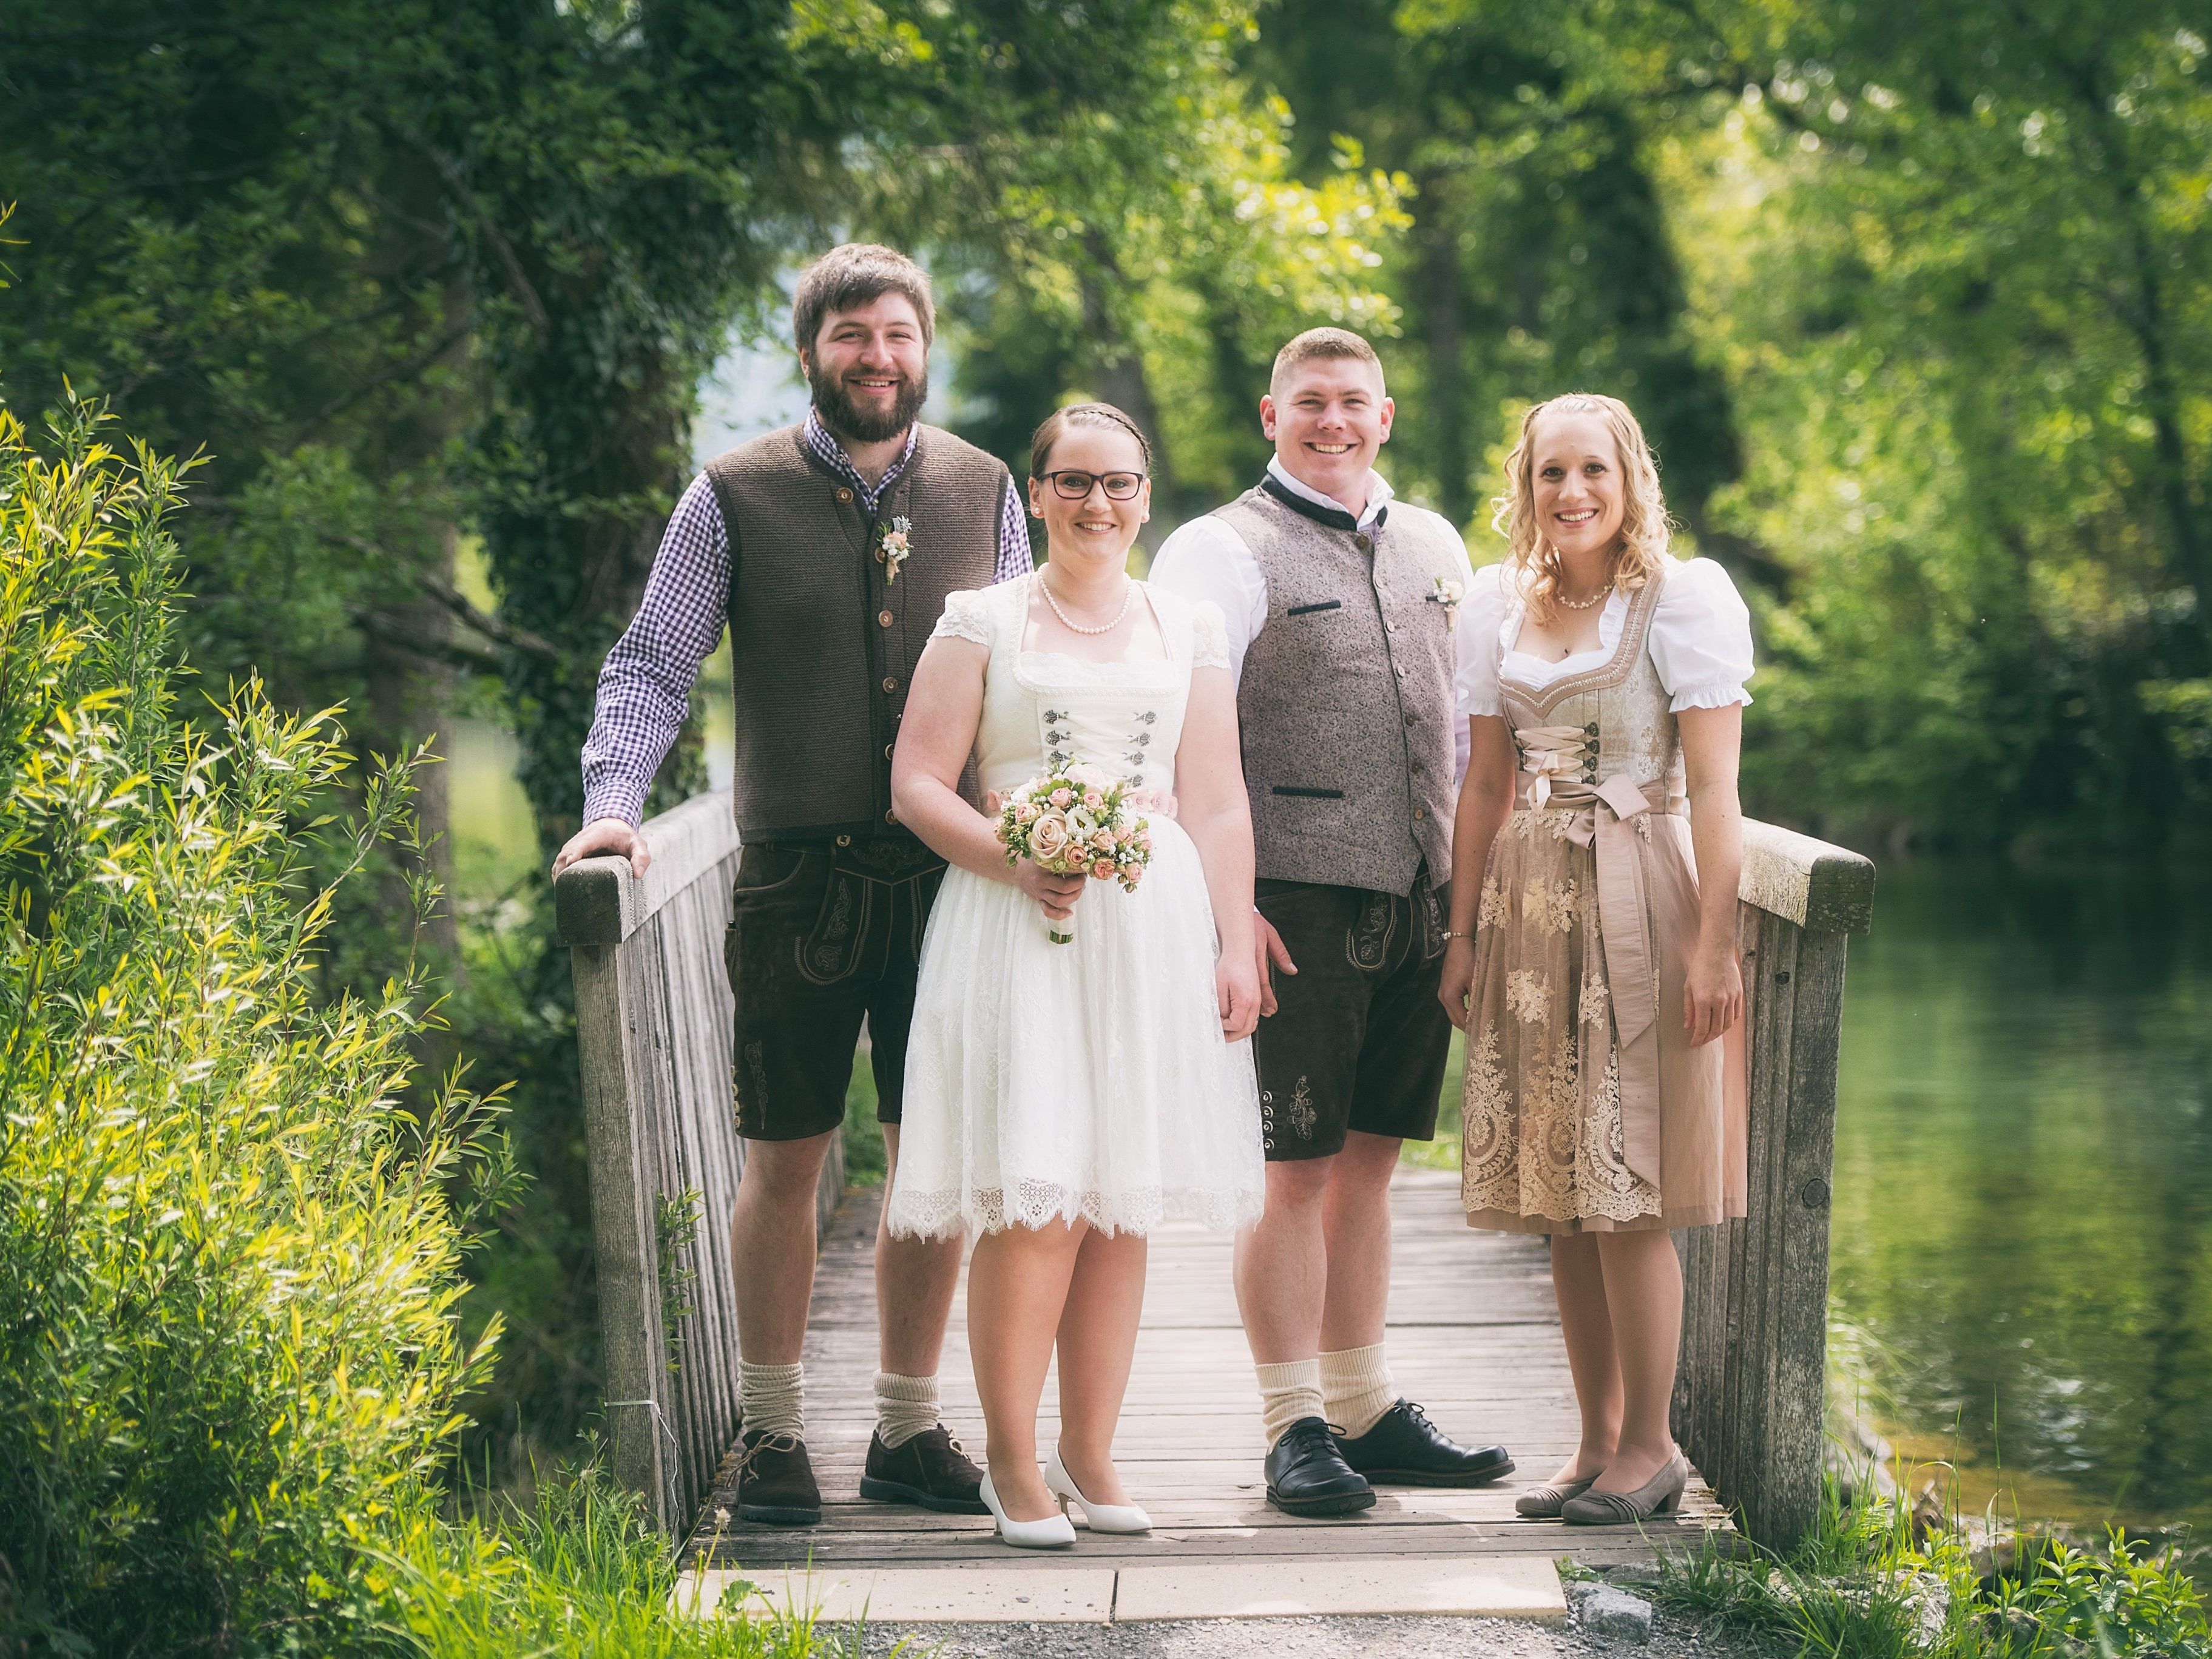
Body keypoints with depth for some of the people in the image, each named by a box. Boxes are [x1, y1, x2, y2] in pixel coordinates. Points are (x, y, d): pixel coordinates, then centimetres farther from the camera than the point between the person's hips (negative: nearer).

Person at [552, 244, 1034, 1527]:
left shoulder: (985, 493, 8)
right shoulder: (737, 499, 1)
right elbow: (653, 666, -1)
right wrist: (616, 802, -16)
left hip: (954, 873, 2)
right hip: (799, 874, -2)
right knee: (787, 1156, 3)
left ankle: (910, 1430, 19)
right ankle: (774, 1434, 15)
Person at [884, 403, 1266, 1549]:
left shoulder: (1188, 631, 15)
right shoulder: (982, 622, 7)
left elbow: (1219, 807, 12)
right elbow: (917, 784, 1)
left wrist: (1236, 948, 4)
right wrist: (1015, 861, -14)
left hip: (1155, 927, 3)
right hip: (1014, 928, -3)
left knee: (1122, 1203, 3)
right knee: (1031, 1201, -10)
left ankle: (1089, 1453, 11)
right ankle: (1011, 1462, -1)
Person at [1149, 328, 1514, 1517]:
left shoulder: (1435, 549, 16)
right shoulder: (1224, 553, -4)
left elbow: (1468, 720, 23)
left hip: (1418, 897, 6)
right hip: (1297, 899, -6)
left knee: (1368, 1161, 12)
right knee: (1295, 1170, -3)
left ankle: (1366, 1409, 21)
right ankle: (1293, 1425, 5)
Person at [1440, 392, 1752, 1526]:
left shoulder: (1682, 597, -5)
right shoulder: (1499, 603, 11)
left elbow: (1712, 787, -10)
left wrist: (1710, 942, -15)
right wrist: (1463, 933, 11)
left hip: (1636, 902, -5)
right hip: (1527, 903, 5)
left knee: (1627, 1195, -4)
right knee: (1558, 1197, 7)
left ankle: (1649, 1448, 7)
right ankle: (1598, 1443, 16)